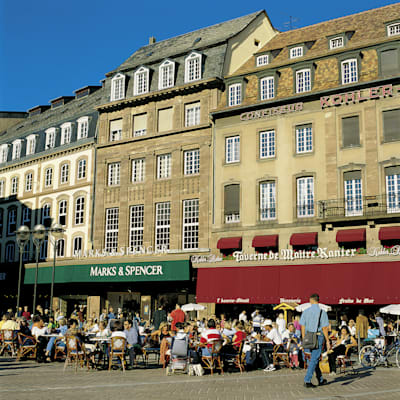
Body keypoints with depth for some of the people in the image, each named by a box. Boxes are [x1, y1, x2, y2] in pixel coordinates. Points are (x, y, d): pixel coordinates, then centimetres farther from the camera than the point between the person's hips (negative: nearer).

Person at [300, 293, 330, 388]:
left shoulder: (305, 312, 3)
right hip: (318, 337, -4)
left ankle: (320, 380, 26)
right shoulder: (322, 312, -7)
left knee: (315, 358, 16)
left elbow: (303, 327, 4)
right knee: (314, 359, -2)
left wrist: (304, 340, 11)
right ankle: (307, 381, -7)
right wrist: (327, 341, -2)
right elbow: (324, 328, -9)